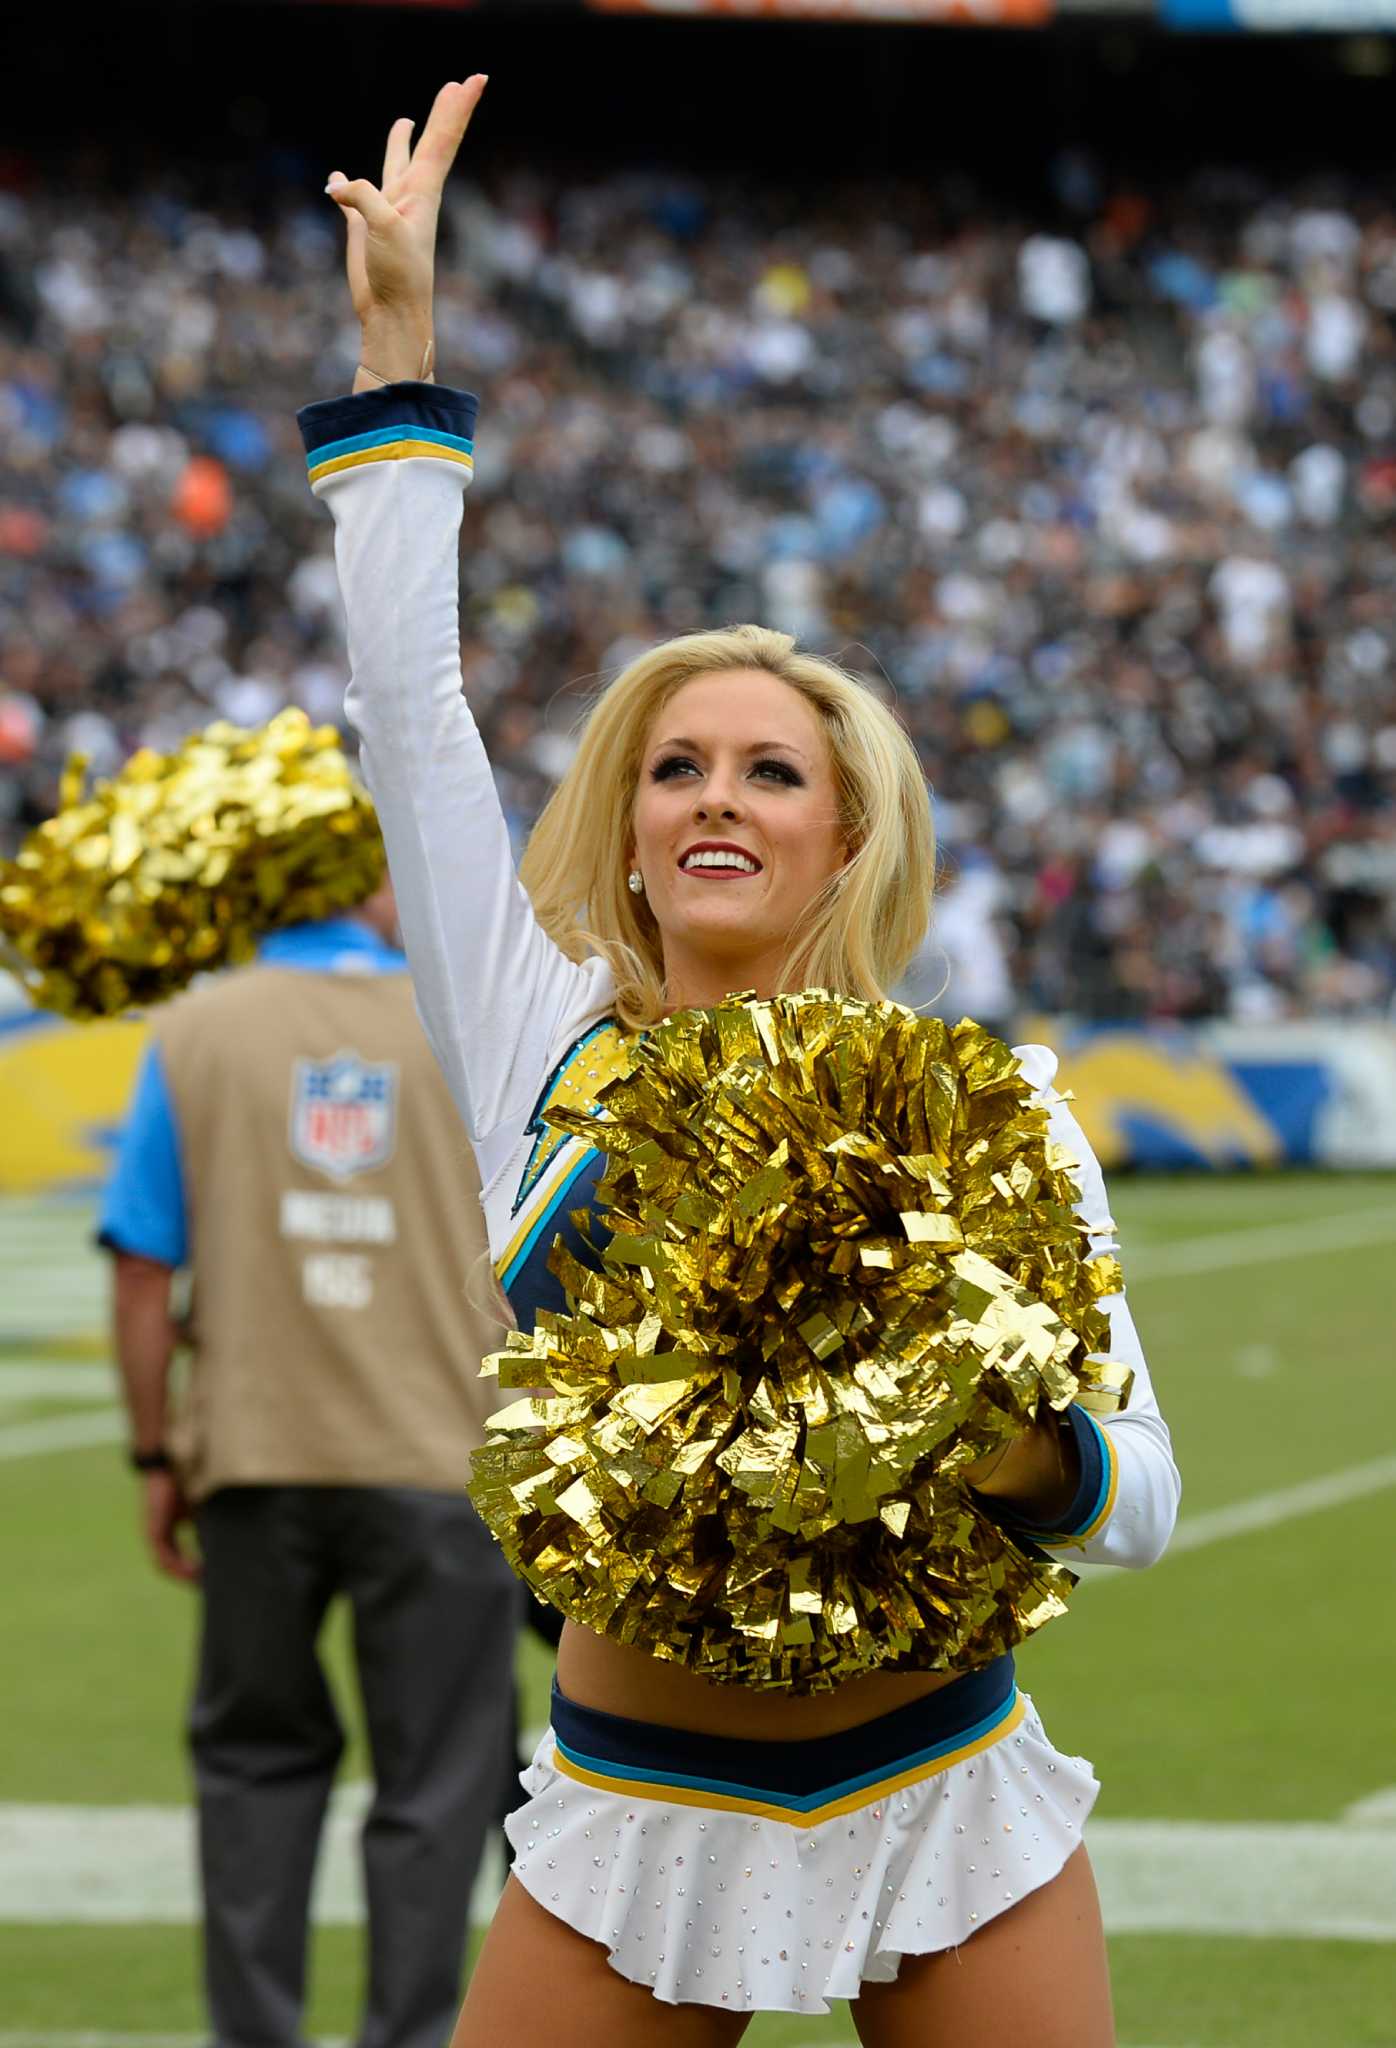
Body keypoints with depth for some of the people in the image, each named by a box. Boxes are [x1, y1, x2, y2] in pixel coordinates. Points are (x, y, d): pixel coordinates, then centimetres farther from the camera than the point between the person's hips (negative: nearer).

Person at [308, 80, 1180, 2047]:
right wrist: (399, 357, 2)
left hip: (951, 1805, -1)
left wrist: (1008, 1448, -26)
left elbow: (1137, 1486, -4)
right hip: (639, 1813, 1)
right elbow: (408, 700, 2)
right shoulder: (541, 1043, 3)